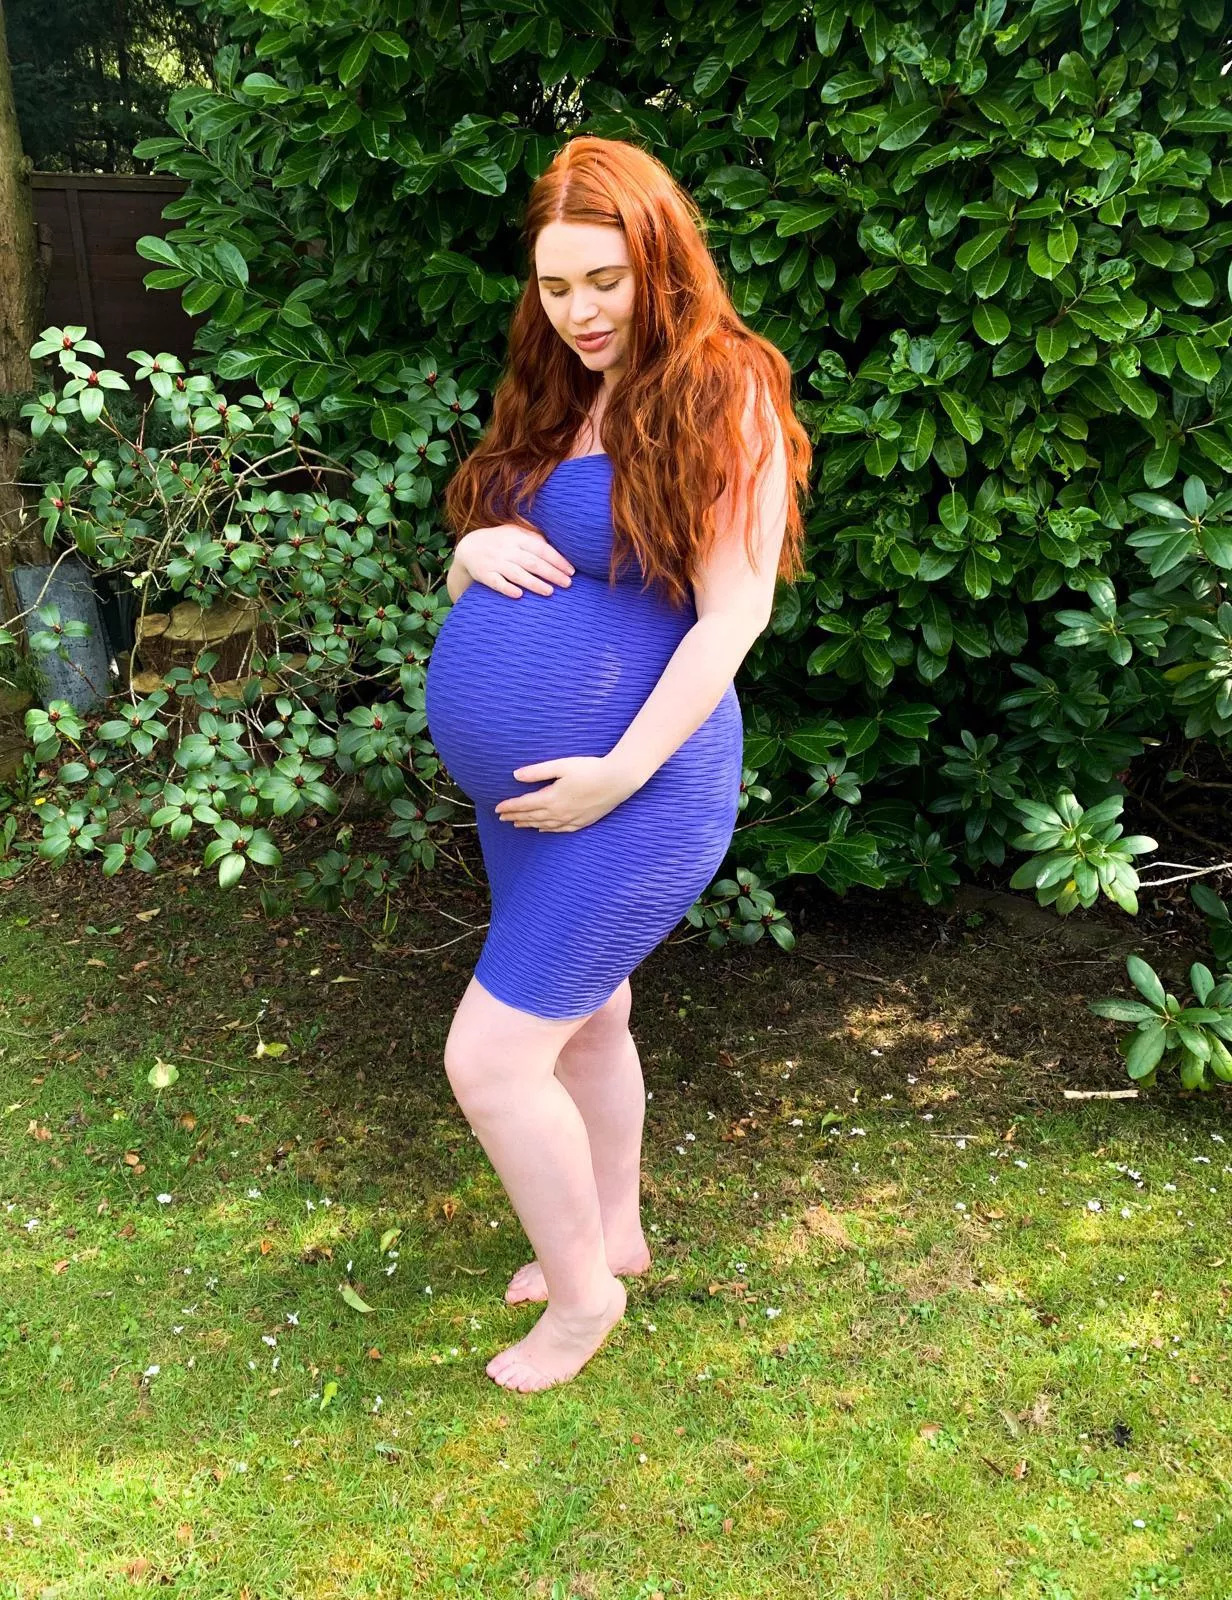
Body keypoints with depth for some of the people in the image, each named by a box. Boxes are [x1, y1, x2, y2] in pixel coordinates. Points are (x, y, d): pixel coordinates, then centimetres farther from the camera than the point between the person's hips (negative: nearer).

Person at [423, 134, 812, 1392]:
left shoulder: (725, 395, -12)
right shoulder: (552, 397, 11)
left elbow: (732, 614, -18)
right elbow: (480, 559, 16)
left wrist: (621, 772, -21)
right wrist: (473, 551, -8)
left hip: (630, 799, -7)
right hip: (516, 791, 8)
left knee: (490, 1062, -3)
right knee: (584, 1022, 21)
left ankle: (585, 1289, 22)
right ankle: (613, 1234, 44)